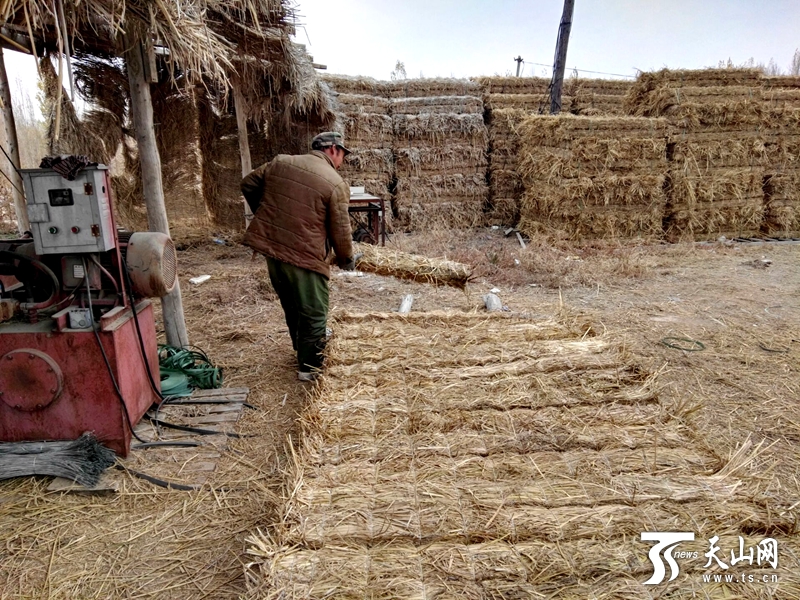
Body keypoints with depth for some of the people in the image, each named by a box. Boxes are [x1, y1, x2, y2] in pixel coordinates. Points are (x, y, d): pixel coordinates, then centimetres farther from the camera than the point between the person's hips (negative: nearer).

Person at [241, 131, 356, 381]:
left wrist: (266, 215, 27)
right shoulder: (335, 184, -11)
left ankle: (302, 347, 46)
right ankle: (309, 366, 19)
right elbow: (340, 231, -9)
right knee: (313, 313, 9)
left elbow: (248, 185, 15)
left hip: (270, 245, 7)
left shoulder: (280, 162, 6)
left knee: (290, 305, 25)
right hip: (305, 256, -7)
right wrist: (347, 259, 8)